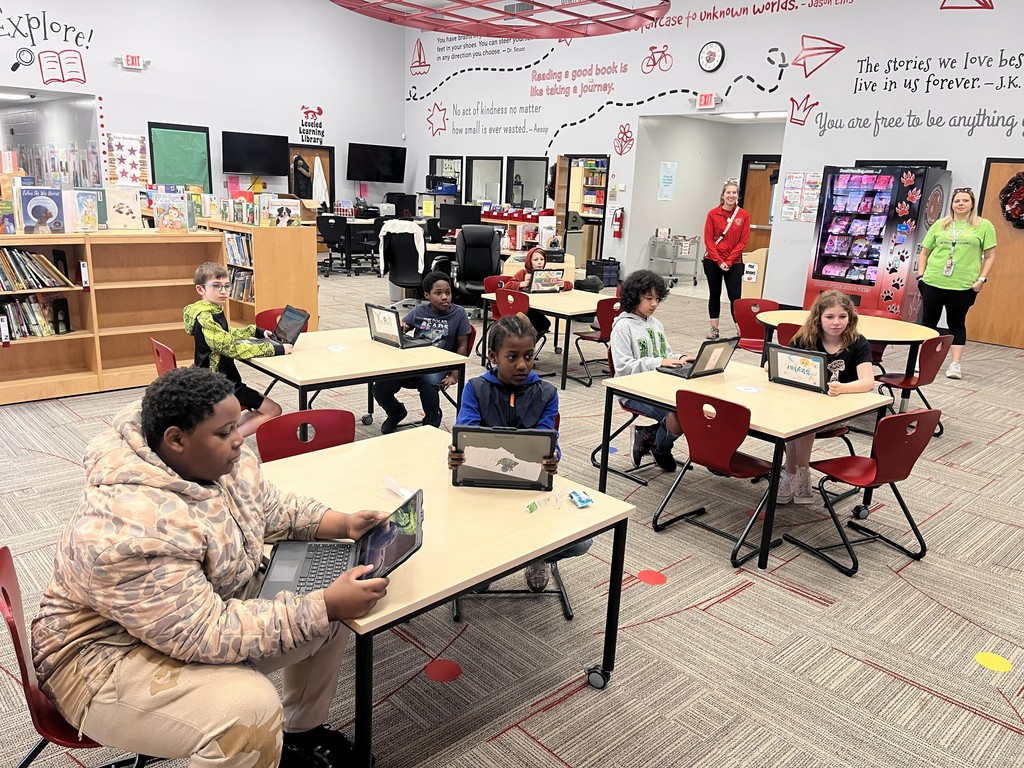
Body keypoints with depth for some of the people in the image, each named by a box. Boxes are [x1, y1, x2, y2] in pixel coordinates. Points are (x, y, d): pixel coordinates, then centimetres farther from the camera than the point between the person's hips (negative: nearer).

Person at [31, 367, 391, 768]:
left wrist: (344, 524, -8)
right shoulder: (133, 529, -34)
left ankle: (300, 731, 22)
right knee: (251, 710, -31)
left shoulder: (220, 460, -9)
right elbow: (206, 635, -33)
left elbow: (273, 509, 7)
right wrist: (327, 606, -33)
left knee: (327, 612, 1)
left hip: (209, 608, 9)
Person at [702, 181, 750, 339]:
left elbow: (743, 241, -3)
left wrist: (728, 261, -10)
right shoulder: (713, 214, -3)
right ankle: (714, 329, 17)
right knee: (714, 294, 9)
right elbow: (708, 239, -4)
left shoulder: (744, 215, -3)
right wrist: (719, 261, -10)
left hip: (734, 263, -1)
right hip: (713, 261, 1)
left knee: (735, 296, -4)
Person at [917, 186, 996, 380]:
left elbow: (990, 256, 2)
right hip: (933, 282, 2)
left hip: (963, 286, -2)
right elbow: (924, 252, 13)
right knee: (928, 321, 8)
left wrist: (982, 279, -7)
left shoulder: (984, 226, 3)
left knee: (957, 324, 5)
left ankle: (955, 364, 9)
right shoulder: (940, 224, 9)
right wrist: (920, 274, 3)